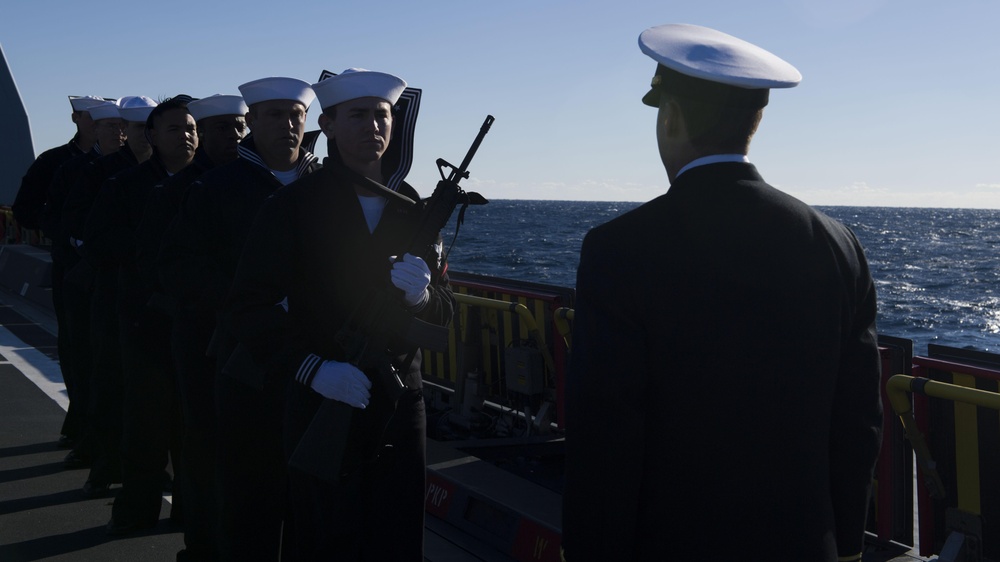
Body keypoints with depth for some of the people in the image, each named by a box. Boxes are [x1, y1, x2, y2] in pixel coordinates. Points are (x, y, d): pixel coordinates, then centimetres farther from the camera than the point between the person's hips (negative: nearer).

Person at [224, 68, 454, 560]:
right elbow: (252, 306, -10)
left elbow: (443, 311, 9)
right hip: (319, 405, -4)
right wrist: (311, 368, -22)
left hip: (399, 409, 4)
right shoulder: (292, 205, -4)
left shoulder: (413, 211, 10)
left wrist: (421, 294, -14)